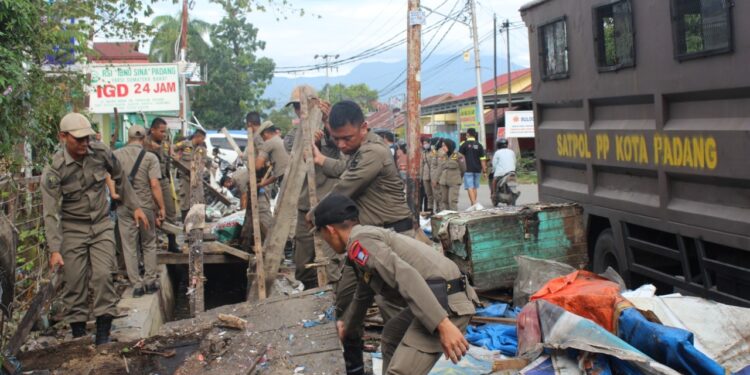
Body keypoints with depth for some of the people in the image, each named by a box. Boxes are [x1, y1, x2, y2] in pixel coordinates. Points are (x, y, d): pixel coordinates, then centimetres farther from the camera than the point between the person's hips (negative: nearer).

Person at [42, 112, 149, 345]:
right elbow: (51, 213, -18)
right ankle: (78, 334, 15)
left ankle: (103, 335, -2)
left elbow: (120, 179, 11)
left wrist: (135, 207, 11)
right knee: (75, 282, 0)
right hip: (72, 230, -2)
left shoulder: (101, 153, -9)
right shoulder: (54, 170, -17)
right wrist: (54, 249, -24)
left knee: (103, 276, -9)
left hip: (102, 225, 2)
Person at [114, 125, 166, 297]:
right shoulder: (150, 157, -8)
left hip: (124, 207, 2)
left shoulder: (116, 155, 1)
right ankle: (150, 281, 14)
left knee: (129, 247, 8)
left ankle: (137, 284, 8)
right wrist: (161, 208, -7)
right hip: (146, 206, -1)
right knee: (149, 245, 14)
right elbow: (155, 185, -14)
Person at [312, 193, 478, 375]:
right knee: (391, 337, 30)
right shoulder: (367, 236, 23)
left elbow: (405, 276, -23)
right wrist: (347, 324, 56)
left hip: (445, 303, -10)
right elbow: (363, 294, 40)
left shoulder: (359, 241, -9)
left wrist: (442, 325, -29)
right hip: (439, 299, 10)